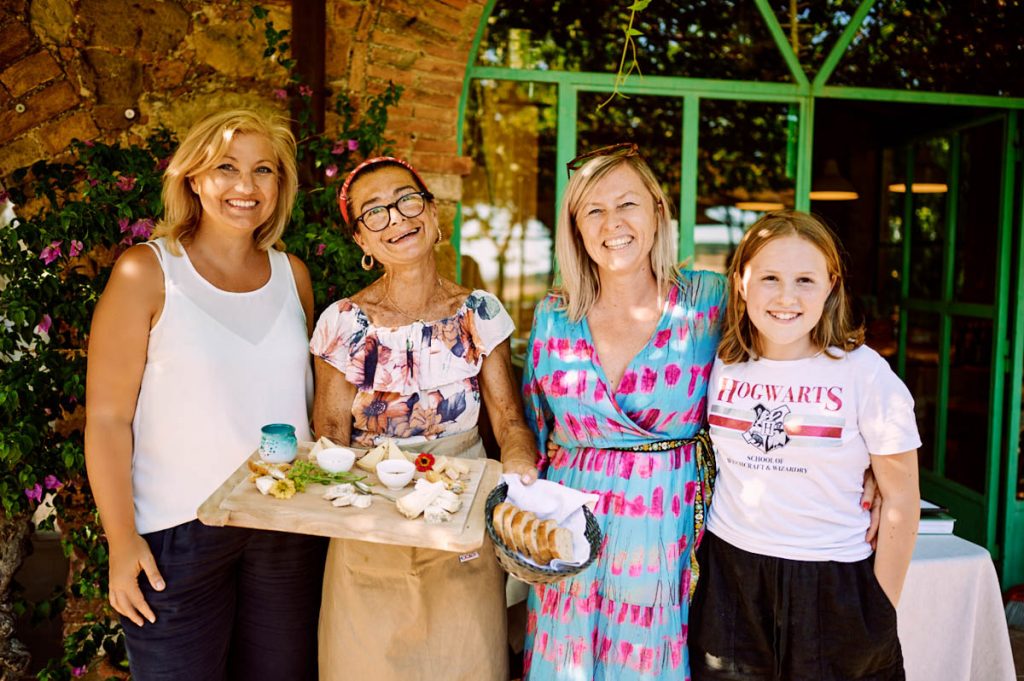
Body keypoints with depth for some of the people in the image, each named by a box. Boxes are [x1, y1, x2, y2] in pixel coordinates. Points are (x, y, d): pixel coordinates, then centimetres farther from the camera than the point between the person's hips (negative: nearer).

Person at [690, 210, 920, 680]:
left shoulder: (864, 374, -10)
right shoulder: (721, 365, -1)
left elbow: (901, 501, -4)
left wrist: (882, 613, -2)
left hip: (830, 586, -2)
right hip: (726, 576, 3)